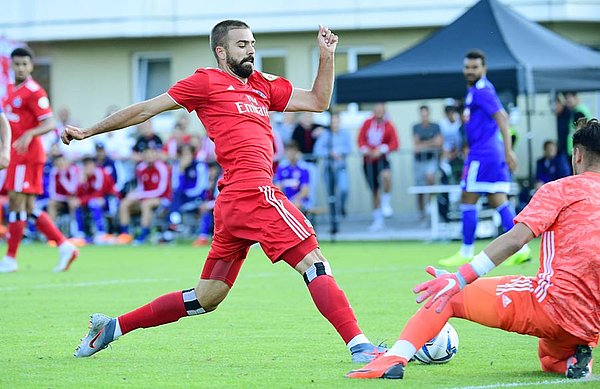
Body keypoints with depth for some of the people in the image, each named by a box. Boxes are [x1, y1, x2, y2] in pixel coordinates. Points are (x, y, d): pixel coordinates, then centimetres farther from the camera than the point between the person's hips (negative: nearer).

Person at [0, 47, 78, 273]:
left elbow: (49, 124, -17)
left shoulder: (34, 92, -11)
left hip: (27, 156, -9)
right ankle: (65, 247, 11)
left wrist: (29, 134, -32)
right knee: (29, 209, 8)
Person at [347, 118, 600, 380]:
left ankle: (395, 359, -13)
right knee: (549, 359, 38)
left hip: (552, 304, -6)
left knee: (447, 295, 6)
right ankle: (574, 358, 3)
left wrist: (461, 278, -19)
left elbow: (515, 240, -15)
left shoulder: (561, 189, -3)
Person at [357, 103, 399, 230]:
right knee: (374, 191, 6)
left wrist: (381, 149, -24)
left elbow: (394, 144, -11)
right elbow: (361, 139, 5)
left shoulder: (388, 126, -4)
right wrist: (365, 149, -13)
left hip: (381, 159, -2)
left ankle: (386, 203, -13)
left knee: (386, 176, -35)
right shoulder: (367, 123, 3)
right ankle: (378, 220, 17)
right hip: (368, 161, 2)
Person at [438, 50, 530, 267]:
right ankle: (520, 249, 0)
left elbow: (502, 118, -21)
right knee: (499, 202, 6)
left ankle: (466, 253, 1)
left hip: (481, 154, -10)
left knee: (467, 201, -3)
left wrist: (508, 151, -26)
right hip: (494, 153, 10)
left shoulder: (481, 91, -13)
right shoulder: (476, 90, 17)